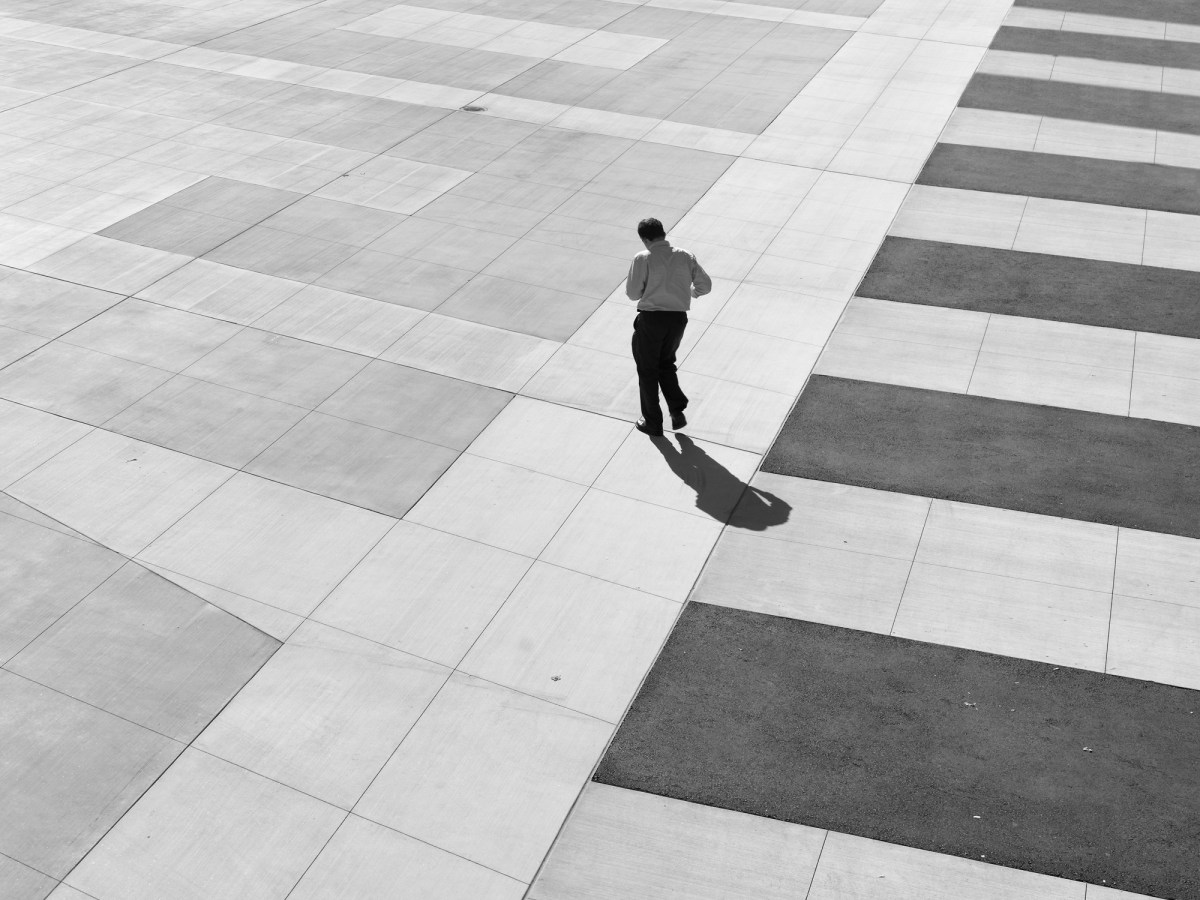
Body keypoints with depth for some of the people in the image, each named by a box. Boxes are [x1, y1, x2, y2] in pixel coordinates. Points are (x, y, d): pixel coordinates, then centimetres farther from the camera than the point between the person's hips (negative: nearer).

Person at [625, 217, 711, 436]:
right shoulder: (685, 257, 2)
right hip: (678, 318, 4)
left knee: (647, 370, 13)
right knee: (666, 364, 26)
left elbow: (633, 293, -9)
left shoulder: (643, 259, -10)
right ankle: (677, 411, 13)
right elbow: (705, 285, 3)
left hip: (651, 319, -4)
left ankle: (653, 423, 19)